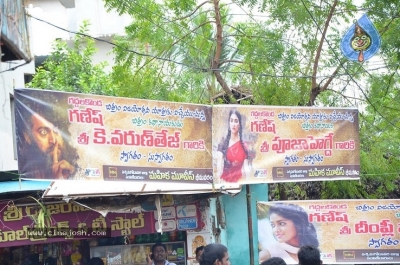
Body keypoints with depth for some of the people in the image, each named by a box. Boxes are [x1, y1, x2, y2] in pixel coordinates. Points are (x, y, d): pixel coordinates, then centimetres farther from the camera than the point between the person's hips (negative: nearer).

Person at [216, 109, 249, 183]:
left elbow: (246, 167, 5)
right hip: (225, 179, -1)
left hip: (239, 180, 1)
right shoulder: (223, 142, 2)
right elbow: (219, 162, -7)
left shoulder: (244, 146, 6)